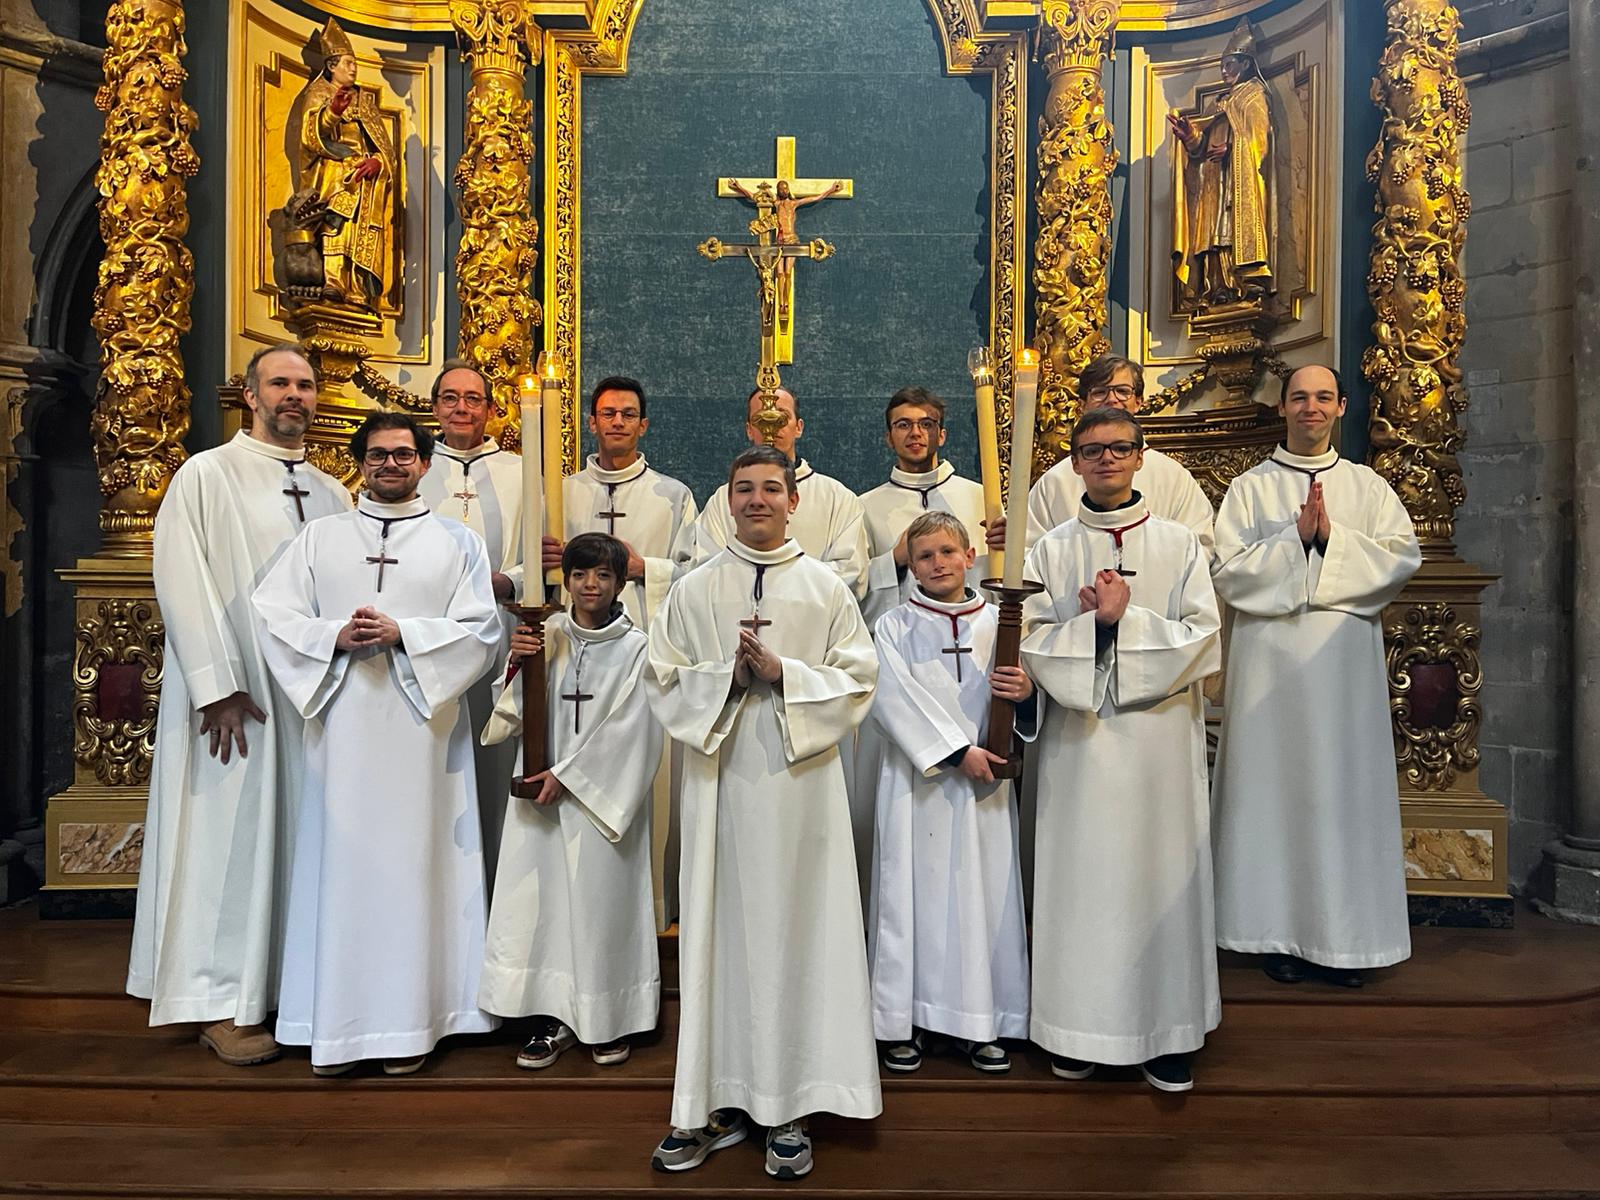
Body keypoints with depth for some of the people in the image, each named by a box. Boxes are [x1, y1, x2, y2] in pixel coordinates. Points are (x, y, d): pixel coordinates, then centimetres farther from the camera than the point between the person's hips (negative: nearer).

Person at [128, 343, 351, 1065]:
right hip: (235, 699, -5)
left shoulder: (331, 494, 13)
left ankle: (295, 981, 22)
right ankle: (223, 1003, 15)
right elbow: (181, 586, -9)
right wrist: (217, 689, -15)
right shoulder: (205, 477, -2)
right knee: (232, 836, 2)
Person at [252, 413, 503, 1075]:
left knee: (414, 859, 1)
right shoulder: (319, 537, 13)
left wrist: (402, 634, -12)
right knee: (342, 858, 2)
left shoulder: (457, 542, 9)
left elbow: (482, 631, 0)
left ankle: (410, 1021, 11)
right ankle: (337, 1021, 13)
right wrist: (335, 637, -11)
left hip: (422, 723, -1)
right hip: (341, 723, 1)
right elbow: (271, 614, 5)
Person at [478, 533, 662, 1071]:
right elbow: (519, 711, 5)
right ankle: (554, 1018, 18)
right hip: (541, 791, 3)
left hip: (604, 795, -3)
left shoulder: (635, 647, -5)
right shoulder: (547, 634, 3)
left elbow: (627, 730, -8)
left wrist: (568, 775, -11)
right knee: (543, 899, 5)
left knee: (603, 902, 4)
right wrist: (516, 664, -13)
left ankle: (610, 1020, 20)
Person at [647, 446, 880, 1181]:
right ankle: (718, 1102, 17)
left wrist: (783, 673, -13)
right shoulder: (694, 590, 7)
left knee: (794, 933, 3)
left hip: (799, 780, -1)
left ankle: (788, 1108, 15)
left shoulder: (826, 588, 4)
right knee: (718, 931, 5)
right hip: (719, 778, 1)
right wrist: (728, 675, -12)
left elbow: (857, 681, 0)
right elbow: (664, 681, 5)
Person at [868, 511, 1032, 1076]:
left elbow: (1021, 714, 9)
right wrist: (956, 751, -17)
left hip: (984, 783, 2)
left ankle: (981, 1022, 20)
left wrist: (1027, 694, -14)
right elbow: (895, 700, -11)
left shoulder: (997, 623, 7)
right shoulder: (893, 627, 1)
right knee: (912, 893, 2)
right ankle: (903, 1021, 15)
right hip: (916, 780, -2)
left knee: (983, 893, 6)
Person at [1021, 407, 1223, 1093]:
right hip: (1079, 740, 0)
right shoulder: (1050, 552, 5)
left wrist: (1127, 617, -13)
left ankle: (1166, 1035, 17)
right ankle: (1079, 1030, 17)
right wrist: (1092, 619, -16)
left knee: (1161, 872, 4)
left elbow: (1204, 642, -4)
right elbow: (1032, 643, -2)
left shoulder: (1181, 545, 5)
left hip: (1160, 735, 0)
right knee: (1080, 874, 4)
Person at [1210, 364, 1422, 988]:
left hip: (1346, 652, 2)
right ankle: (1282, 931, 10)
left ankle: (1343, 935, 13)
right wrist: (1295, 538, -12)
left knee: (1345, 785, 3)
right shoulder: (1250, 487, 7)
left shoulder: (1369, 487, 12)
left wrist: (1334, 537, -10)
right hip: (1270, 652, -1)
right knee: (1275, 784, 1)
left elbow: (1403, 557, 1)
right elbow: (1230, 570, -3)